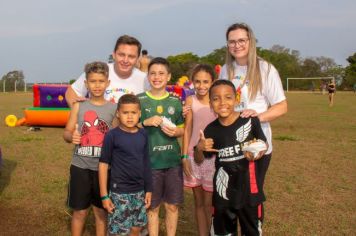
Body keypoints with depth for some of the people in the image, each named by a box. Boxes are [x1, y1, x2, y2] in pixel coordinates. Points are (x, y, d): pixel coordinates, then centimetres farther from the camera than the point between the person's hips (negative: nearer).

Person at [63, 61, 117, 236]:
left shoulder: (113, 108, 0)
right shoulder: (78, 106, 1)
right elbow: (67, 132, 2)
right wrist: (71, 137, -18)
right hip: (80, 166, 0)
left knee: (101, 211, 12)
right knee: (80, 211, 10)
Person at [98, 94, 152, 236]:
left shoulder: (143, 135, 2)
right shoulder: (112, 135, -12)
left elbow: (146, 163, 9)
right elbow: (103, 164, -9)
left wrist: (148, 189, 11)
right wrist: (104, 195, -9)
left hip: (139, 191, 5)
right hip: (119, 192, -5)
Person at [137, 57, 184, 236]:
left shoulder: (175, 101, 4)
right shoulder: (139, 100, -2)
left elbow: (183, 129, 11)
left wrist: (176, 132, -10)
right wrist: (146, 122, -17)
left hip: (173, 161, 2)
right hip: (149, 162, -2)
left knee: (172, 205, 10)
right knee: (152, 207, 9)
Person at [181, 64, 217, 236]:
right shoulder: (190, 101, -1)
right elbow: (187, 130, 1)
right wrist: (184, 157, -2)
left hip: (213, 156, -2)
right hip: (193, 155, 2)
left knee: (209, 203, 3)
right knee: (198, 202, 12)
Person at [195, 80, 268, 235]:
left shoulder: (250, 121, -12)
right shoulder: (211, 130, -6)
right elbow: (199, 160, 6)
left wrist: (257, 154, -16)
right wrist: (199, 148, -15)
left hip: (248, 187, -1)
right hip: (223, 190, 2)